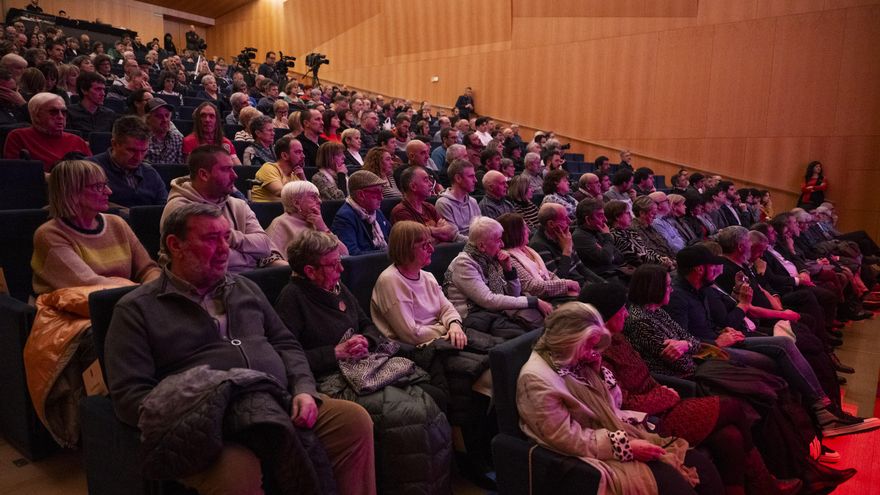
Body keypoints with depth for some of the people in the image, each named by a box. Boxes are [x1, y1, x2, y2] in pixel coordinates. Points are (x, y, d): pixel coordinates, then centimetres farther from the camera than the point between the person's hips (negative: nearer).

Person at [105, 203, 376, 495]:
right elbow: (128, 394, -5)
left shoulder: (246, 288, 19)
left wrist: (305, 390, 0)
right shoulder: (137, 309, 3)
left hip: (281, 406, 5)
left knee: (355, 420, -15)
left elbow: (286, 344, 20)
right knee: (237, 470, -38)